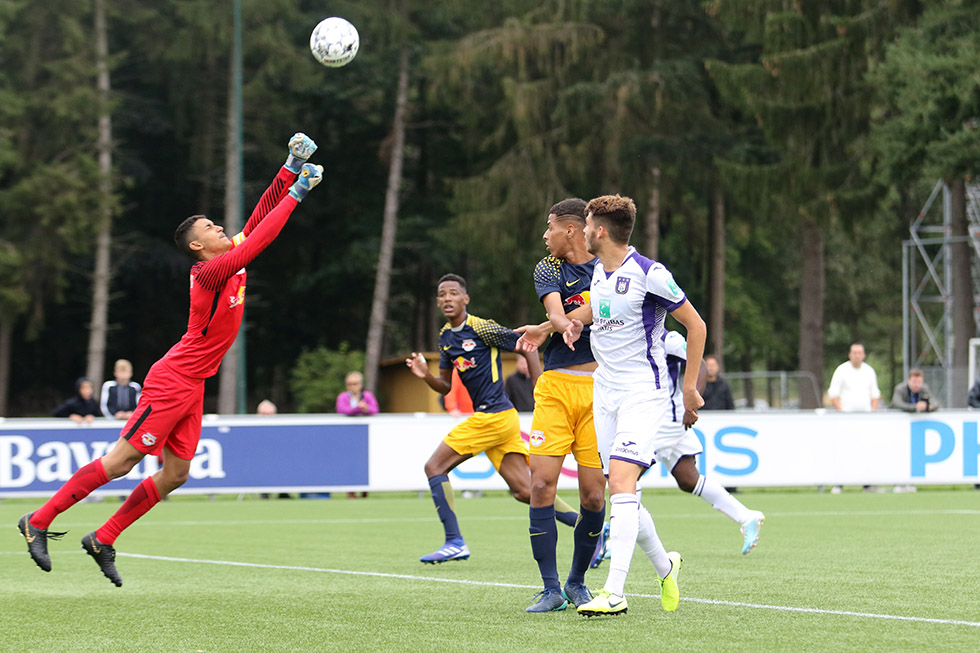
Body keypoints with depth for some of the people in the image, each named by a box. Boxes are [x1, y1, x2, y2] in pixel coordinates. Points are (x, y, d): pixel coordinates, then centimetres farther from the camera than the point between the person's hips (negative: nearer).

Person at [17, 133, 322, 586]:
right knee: (122, 460, -8)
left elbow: (258, 221, 13)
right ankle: (38, 521, -1)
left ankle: (103, 540, 14)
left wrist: (290, 172, 4)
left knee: (175, 474, 6)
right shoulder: (211, 271, -17)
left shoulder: (229, 260, 8)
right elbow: (257, 242, -26)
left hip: (190, 387, 9)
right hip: (172, 381, -9)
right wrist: (295, 194, -20)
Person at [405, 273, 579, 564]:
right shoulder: (446, 337, 16)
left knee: (434, 466, -5)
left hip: (493, 416, -8)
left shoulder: (482, 328, -9)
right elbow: (446, 385, 21)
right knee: (524, 491, 3)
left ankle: (454, 542, -5)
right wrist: (425, 375, 0)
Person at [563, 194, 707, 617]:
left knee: (620, 483, -20)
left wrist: (690, 386, -5)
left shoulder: (649, 275, -14)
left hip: (644, 392, -8)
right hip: (604, 392, 8)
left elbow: (696, 325, -6)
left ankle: (614, 593, -25)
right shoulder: (598, 271, 9)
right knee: (618, 489, 7)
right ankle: (664, 567, 28)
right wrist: (577, 324, 9)